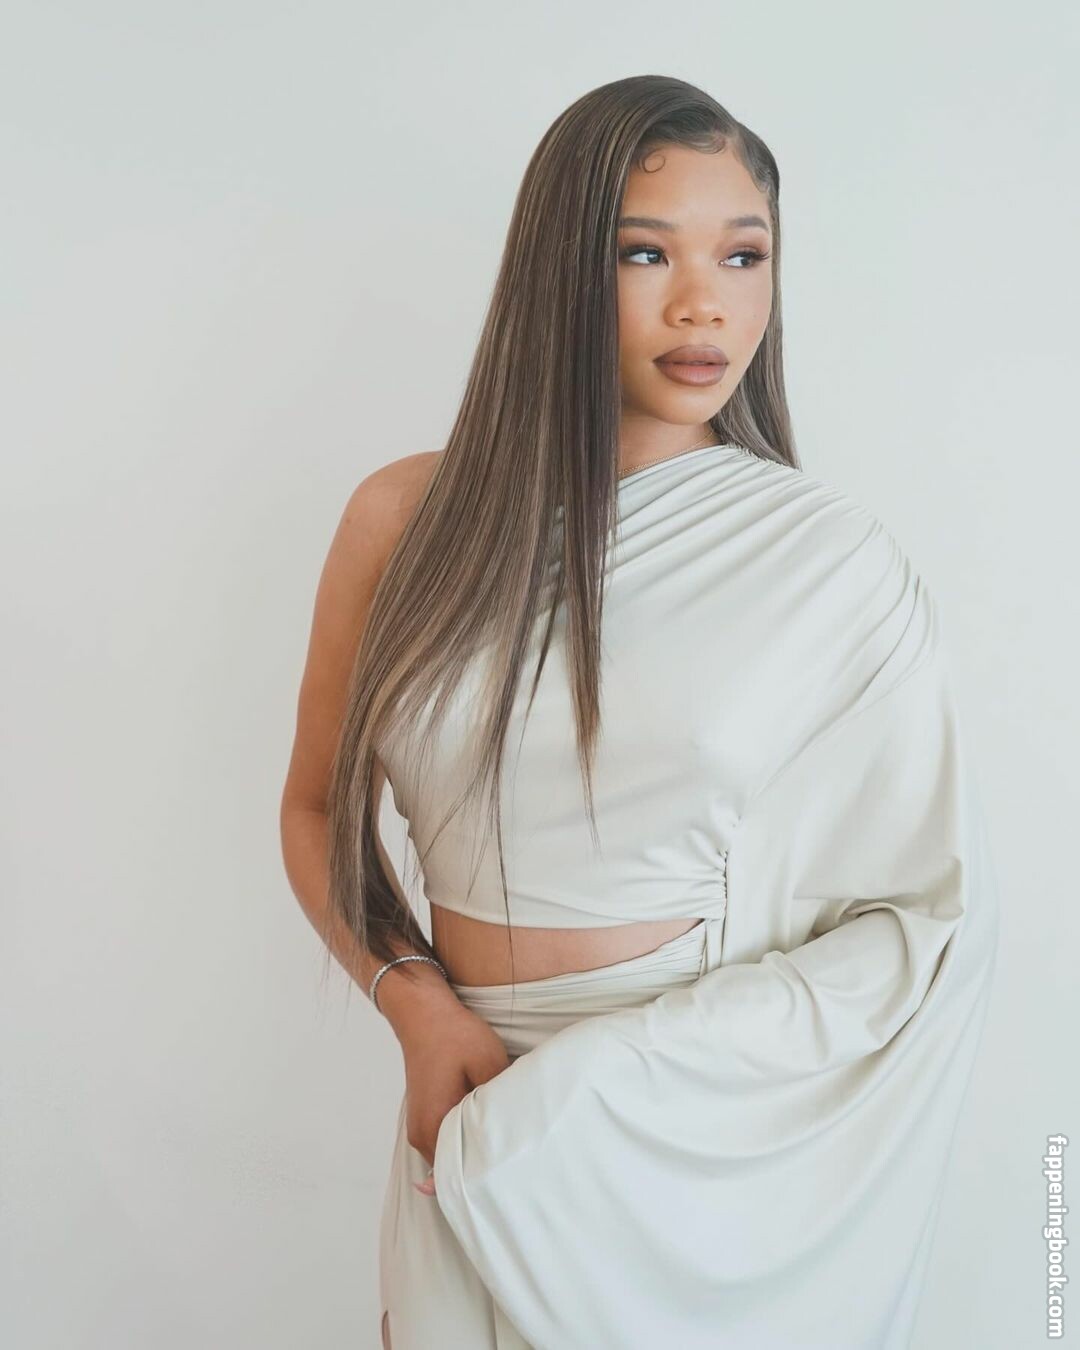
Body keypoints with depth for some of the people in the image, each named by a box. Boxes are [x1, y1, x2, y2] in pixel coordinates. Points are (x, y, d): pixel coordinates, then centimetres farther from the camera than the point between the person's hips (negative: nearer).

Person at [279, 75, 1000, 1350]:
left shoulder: (833, 560, -10)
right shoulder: (410, 519, -4)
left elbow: (931, 918, -9)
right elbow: (318, 809, 7)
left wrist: (625, 1081, -18)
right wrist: (419, 1008, -11)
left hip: (719, 1138, -1)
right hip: (478, 1108, 2)